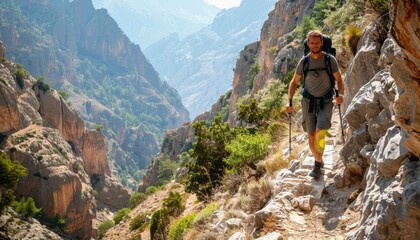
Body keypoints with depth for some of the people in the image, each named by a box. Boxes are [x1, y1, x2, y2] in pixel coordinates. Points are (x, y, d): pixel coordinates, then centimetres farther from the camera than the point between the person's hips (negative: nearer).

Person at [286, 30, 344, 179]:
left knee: (320, 134, -18)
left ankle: (318, 165, -2)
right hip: (308, 101, 2)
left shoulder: (330, 60, -9)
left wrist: (340, 94, -19)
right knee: (311, 136, 6)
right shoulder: (304, 62, -4)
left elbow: (339, 79, 0)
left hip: (326, 101, -2)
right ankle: (319, 161, 28)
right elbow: (294, 82, 6)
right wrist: (289, 101, -4)